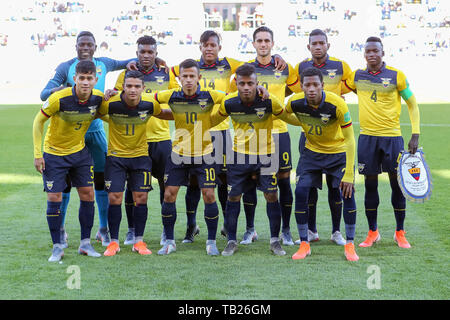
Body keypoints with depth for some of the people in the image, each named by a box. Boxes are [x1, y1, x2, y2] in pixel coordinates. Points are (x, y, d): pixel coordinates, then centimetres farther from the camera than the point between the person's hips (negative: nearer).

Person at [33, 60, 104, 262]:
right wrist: (37, 153, -13)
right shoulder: (59, 98, -26)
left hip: (80, 151, 4)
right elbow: (38, 121, -12)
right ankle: (57, 247, 6)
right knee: (54, 198, -6)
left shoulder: (98, 97, -12)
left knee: (87, 195, 2)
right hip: (54, 153, -4)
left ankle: (85, 243, 15)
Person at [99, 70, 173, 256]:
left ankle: (139, 241, 12)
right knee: (114, 198, -5)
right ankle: (114, 242, 7)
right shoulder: (111, 104, -18)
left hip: (140, 156, 2)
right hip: (116, 156, -2)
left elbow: (162, 114, 11)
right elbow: (95, 114, 2)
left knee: (141, 198, 0)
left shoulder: (150, 104, -11)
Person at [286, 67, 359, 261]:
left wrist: (348, 175, -24)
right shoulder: (295, 103, -19)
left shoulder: (337, 104, -28)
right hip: (312, 152, 3)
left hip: (339, 152, -2)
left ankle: (350, 245, 2)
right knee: (301, 191, -12)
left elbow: (349, 140, -23)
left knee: (347, 193, -14)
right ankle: (304, 245, 1)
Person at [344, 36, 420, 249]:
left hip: (392, 136, -2)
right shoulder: (356, 77, 5)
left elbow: (412, 104, 2)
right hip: (367, 137, 2)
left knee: (397, 183, 2)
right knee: (370, 184, 6)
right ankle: (372, 232, 16)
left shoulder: (396, 76, -3)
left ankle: (400, 233, 13)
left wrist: (415, 135, -4)